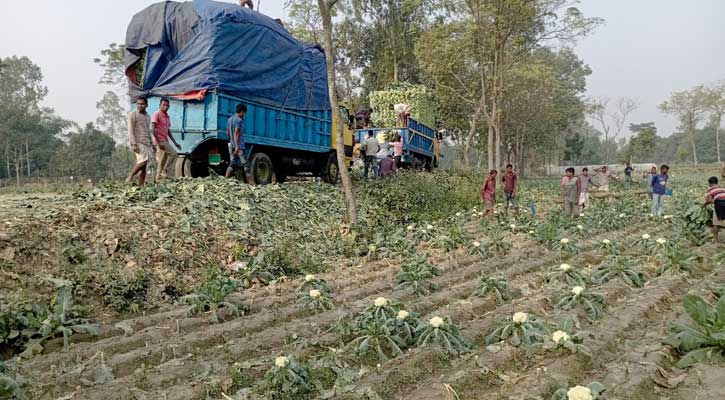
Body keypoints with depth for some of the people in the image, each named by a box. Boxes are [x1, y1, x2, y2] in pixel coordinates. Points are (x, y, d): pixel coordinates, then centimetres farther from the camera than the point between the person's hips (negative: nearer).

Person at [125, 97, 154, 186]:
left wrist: (152, 144, 22)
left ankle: (141, 186, 1)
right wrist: (133, 144, -18)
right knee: (143, 160, -25)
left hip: (146, 143, 6)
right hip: (137, 142, -6)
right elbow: (130, 130, -8)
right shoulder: (133, 114, 0)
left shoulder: (148, 116, 20)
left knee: (143, 167, 1)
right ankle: (130, 177, -11)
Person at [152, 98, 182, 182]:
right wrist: (158, 142, -25)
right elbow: (153, 129, -14)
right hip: (159, 141, -8)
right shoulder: (157, 114, -6)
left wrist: (175, 142, 18)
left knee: (162, 162, 7)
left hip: (165, 141, 8)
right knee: (174, 154, -19)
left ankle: (158, 178, 10)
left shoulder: (167, 117, 19)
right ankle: (164, 171, -16)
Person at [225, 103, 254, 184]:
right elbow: (236, 134, -19)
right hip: (239, 146, -8)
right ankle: (251, 183, -5)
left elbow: (227, 133, 20)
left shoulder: (230, 119, 13)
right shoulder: (239, 120, -12)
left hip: (232, 145, 8)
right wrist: (237, 146, -22)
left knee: (232, 164, 11)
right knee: (246, 165, -5)